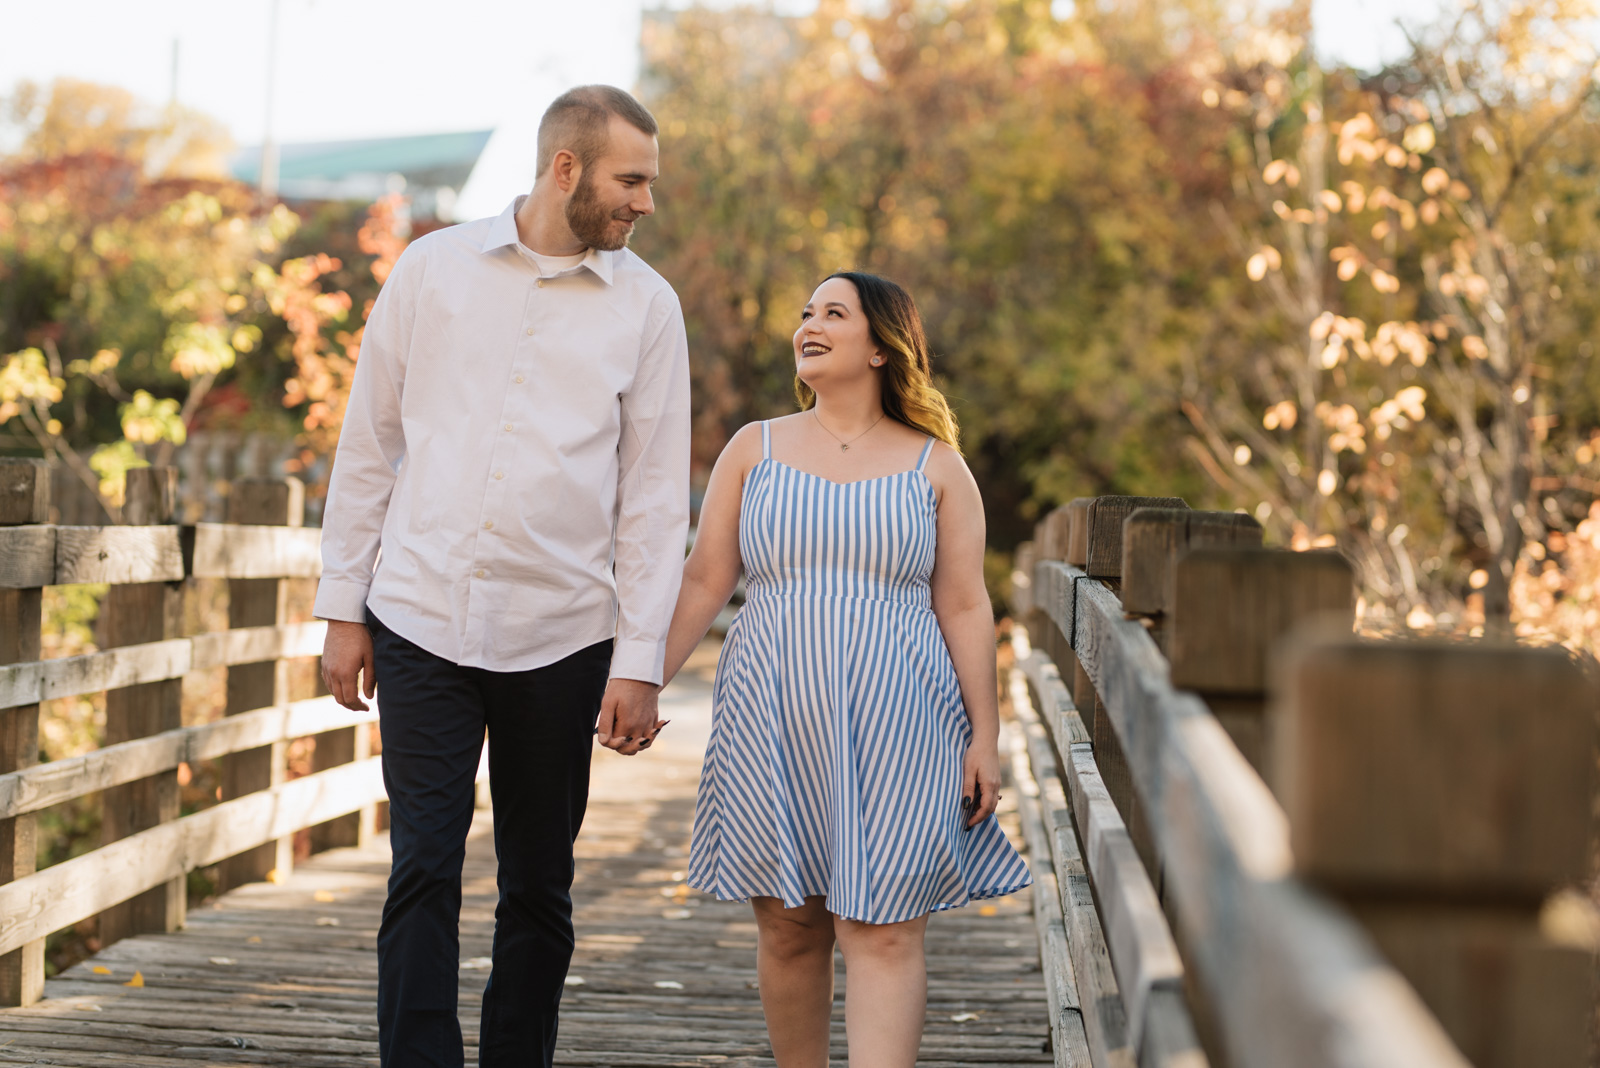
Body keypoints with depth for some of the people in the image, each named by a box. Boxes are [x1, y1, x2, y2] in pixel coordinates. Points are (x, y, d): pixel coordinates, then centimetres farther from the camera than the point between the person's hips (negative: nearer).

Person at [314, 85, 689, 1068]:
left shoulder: (646, 305, 4)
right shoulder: (434, 269, 4)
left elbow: (656, 493, 3)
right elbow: (369, 444, 8)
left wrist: (641, 660, -2)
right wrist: (344, 607, 5)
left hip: (560, 636, 1)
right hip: (422, 619, 0)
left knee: (539, 886, 7)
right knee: (424, 871, -5)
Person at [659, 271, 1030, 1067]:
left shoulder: (935, 466, 6)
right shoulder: (754, 449, 10)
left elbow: (965, 609, 4)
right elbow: (703, 582, 7)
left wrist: (984, 737, -1)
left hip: (894, 726, -2)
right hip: (775, 726, 2)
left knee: (882, 931, -8)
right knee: (787, 929, 5)